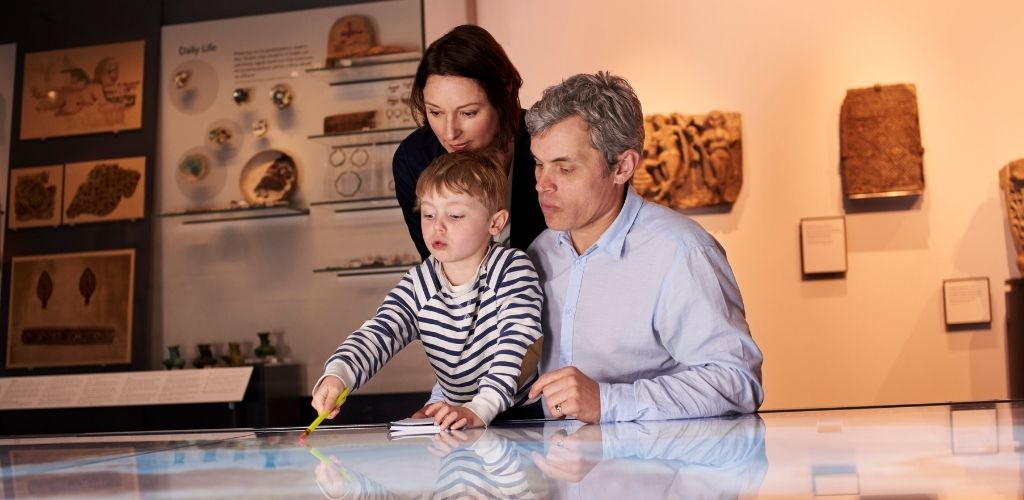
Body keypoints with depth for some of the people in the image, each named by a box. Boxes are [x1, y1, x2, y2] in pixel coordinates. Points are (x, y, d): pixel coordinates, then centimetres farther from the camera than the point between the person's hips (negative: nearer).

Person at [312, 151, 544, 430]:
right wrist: (336, 376, -33)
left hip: (521, 415, -3)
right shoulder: (418, 286, 1)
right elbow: (377, 334, -11)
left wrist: (479, 410, -36)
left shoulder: (513, 269, -11)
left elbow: (517, 344, -22)